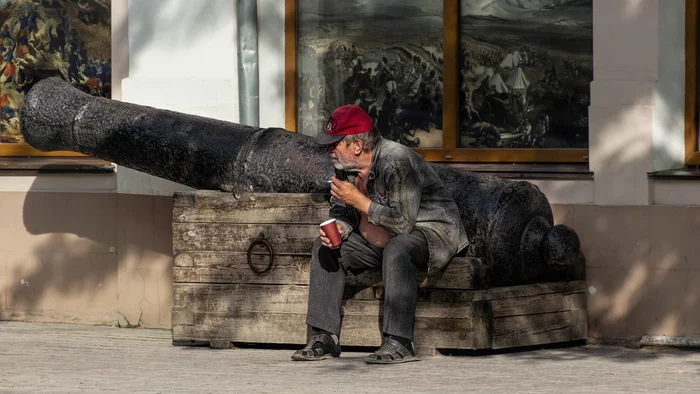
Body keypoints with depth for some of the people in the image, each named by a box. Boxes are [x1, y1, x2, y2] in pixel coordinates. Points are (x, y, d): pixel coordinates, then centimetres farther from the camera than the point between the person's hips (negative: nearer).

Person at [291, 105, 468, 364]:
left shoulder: (396, 163, -28)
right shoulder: (346, 166, -1)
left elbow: (402, 222, -34)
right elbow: (343, 209, 10)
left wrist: (359, 200, -29)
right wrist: (338, 229, -13)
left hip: (431, 233, -9)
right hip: (384, 241, 9)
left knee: (396, 250, -39)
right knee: (325, 248, 1)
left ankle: (399, 343, -39)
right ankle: (324, 337, -2)